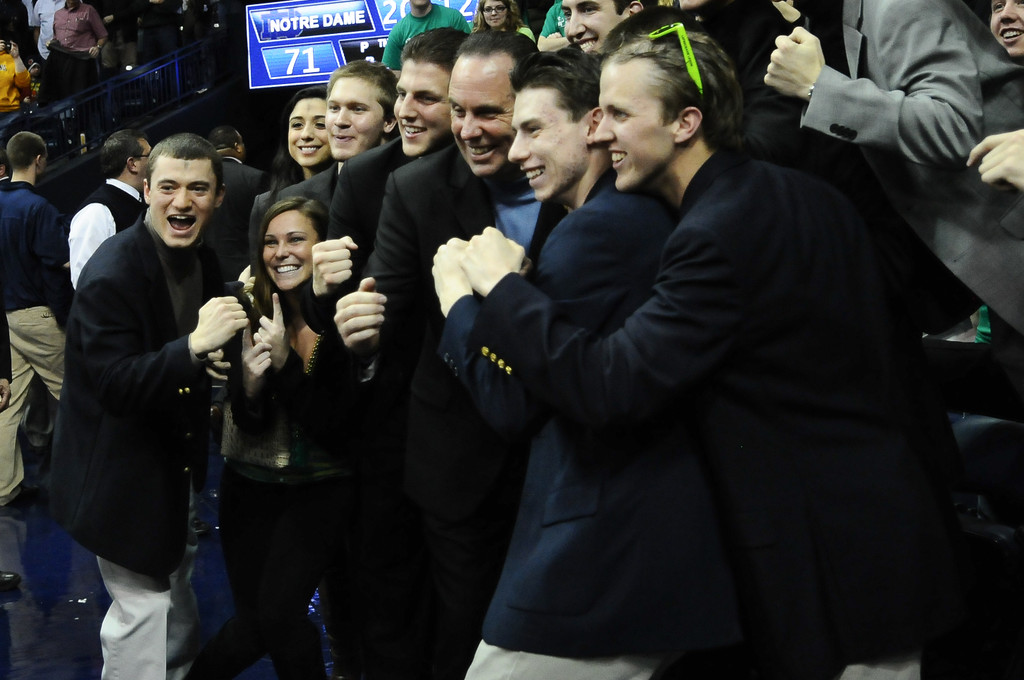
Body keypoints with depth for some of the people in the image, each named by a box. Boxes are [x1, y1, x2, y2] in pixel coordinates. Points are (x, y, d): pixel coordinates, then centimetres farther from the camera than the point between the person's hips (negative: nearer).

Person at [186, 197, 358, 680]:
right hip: (250, 486, 3)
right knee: (251, 625, 5)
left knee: (279, 612, -16)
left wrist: (286, 361, -28)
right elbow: (247, 423, -4)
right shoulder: (253, 315, -5)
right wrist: (249, 383, -25)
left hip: (320, 490, -3)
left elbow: (330, 427, -18)